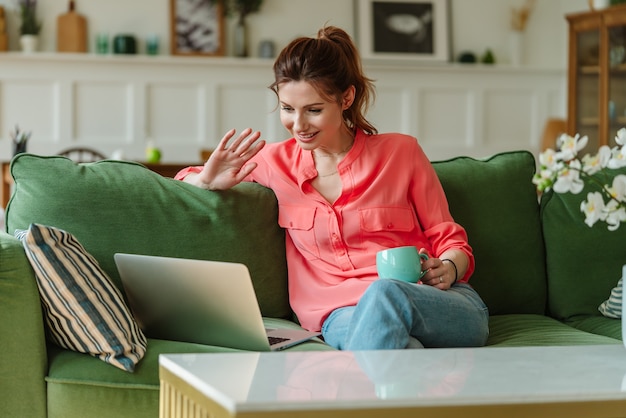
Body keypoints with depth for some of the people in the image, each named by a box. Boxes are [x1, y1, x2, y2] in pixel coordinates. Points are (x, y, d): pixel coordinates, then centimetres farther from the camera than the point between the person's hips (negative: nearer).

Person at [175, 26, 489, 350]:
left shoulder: (401, 152, 9)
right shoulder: (277, 162, 15)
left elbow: (449, 240, 14)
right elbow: (183, 181, 25)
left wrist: (447, 270, -10)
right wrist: (209, 180, 1)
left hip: (438, 304, 0)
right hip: (344, 314, 0)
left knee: (385, 294, -39)